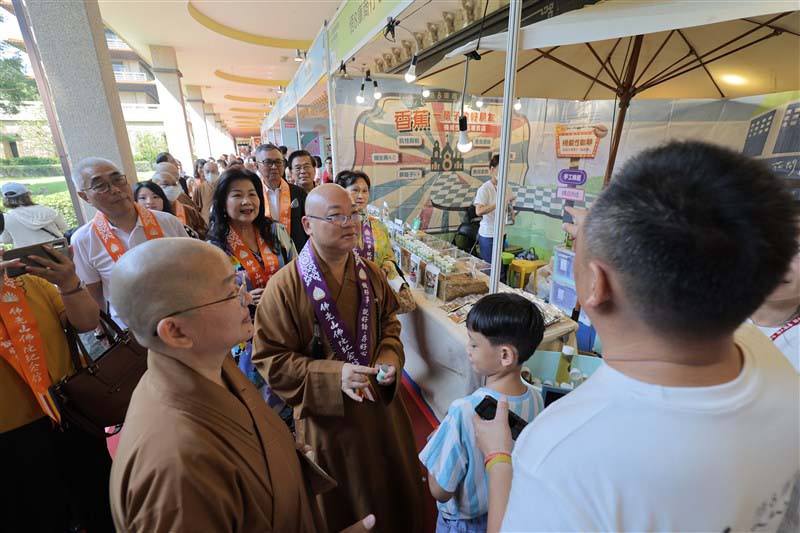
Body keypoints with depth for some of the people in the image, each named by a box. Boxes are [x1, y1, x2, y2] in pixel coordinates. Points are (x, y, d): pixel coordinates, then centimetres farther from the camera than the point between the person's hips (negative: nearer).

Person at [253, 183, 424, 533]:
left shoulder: (371, 275, -4)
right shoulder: (285, 287, -21)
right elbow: (271, 360, -17)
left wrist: (390, 358, -9)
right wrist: (333, 375, -27)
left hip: (381, 405, 5)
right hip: (326, 415, -4)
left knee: (392, 485, 27)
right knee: (342, 503, 21)